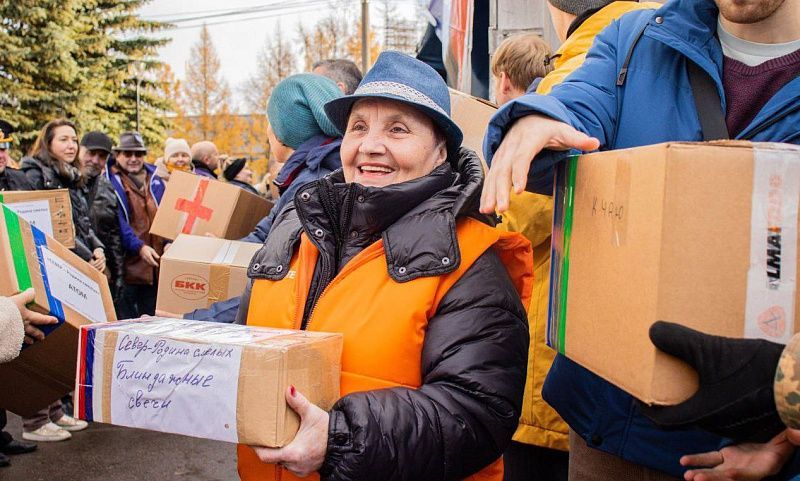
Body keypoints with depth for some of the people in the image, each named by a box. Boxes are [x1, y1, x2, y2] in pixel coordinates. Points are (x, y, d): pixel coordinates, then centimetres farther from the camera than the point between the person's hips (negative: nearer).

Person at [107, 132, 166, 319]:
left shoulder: (155, 178, 12)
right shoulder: (110, 181, -4)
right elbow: (116, 222, -12)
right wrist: (139, 247, -21)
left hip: (156, 265, 5)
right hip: (127, 265, -5)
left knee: (152, 318, 14)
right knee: (125, 319, 3)